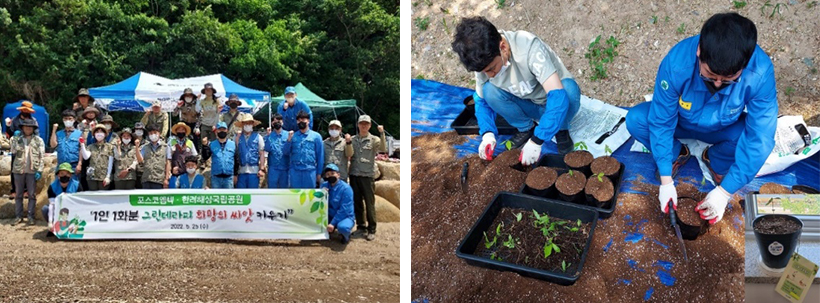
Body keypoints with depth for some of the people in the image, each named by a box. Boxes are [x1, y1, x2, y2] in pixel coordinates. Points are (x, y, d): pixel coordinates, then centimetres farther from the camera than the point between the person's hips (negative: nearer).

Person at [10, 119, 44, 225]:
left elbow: (41, 156, 0)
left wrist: (39, 170, -8)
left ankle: (31, 217, 6)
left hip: (32, 170, -2)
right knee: (18, 194, 6)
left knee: (32, 194, 0)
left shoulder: (38, 140, 4)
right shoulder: (16, 139, 9)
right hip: (19, 169, 2)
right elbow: (14, 151, -7)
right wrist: (18, 139, -8)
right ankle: (19, 216, 12)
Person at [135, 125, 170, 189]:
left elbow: (168, 163, 3)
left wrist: (166, 178, -3)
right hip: (146, 179, 3)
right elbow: (140, 160, 2)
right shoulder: (145, 147, 14)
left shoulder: (165, 147, 6)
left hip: (159, 180, -3)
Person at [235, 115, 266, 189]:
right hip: (241, 171, 1)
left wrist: (262, 169, -5)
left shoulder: (258, 137, 5)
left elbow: (262, 154, 2)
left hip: (254, 171, -1)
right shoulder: (238, 137, 7)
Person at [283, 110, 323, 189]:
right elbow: (286, 152, 6)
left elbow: (320, 155, 3)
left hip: (310, 171, -2)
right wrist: (289, 140, -9)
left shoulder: (316, 136, 2)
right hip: (295, 171, 2)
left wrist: (319, 173, 2)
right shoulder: (293, 136, 9)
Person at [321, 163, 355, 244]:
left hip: (345, 216, -6)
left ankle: (345, 236, -1)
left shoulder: (346, 188, -17)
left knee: (342, 227, -39)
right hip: (330, 216, 6)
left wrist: (333, 223, -24)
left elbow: (344, 210, -20)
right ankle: (327, 230, 10)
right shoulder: (324, 185, 0)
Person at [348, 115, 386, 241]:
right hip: (354, 174, 4)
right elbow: (348, 155, 2)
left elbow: (383, 149, -17)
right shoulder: (353, 139, 10)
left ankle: (372, 230, 3)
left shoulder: (374, 140, 1)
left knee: (370, 203, -2)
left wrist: (382, 134, -27)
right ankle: (360, 226, 22)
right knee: (357, 203, 10)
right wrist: (348, 143, -12)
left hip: (368, 175, -3)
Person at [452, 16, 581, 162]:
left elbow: (558, 95, -41)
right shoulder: (484, 62, -18)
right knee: (489, 90, -23)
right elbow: (481, 100, -1)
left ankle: (561, 130, -6)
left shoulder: (529, 47, -35)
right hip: (529, 105, 4)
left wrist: (536, 142, -42)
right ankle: (526, 129, 0)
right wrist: (488, 134, -20)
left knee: (569, 88, -37)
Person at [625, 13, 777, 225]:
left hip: (724, 128, 0)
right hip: (681, 122, 0)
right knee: (636, 120, -27)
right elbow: (661, 121, -25)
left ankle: (715, 161, 5)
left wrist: (724, 191, -32)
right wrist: (666, 180, -25)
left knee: (761, 140, -30)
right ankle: (677, 155, 5)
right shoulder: (677, 63, -36)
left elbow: (759, 137, -32)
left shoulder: (760, 72, -36)